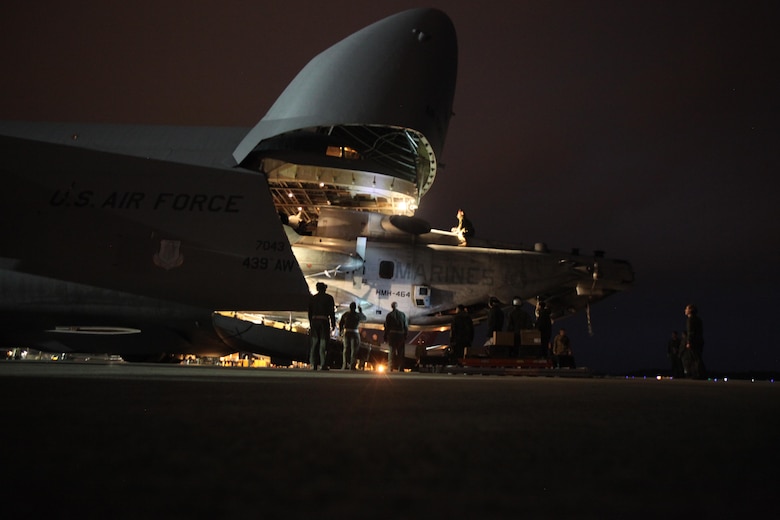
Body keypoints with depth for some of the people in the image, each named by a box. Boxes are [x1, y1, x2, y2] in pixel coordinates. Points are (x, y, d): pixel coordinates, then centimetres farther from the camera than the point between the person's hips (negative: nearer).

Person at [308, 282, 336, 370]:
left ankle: (313, 364, 5)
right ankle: (323, 364, -13)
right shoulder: (329, 298, 0)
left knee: (314, 343, 9)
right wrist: (333, 324, -1)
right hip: (324, 322, -3)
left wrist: (310, 324, 19)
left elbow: (310, 312, 12)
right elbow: (332, 312, -5)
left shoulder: (312, 298, 10)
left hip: (314, 321, 3)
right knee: (323, 343, -4)